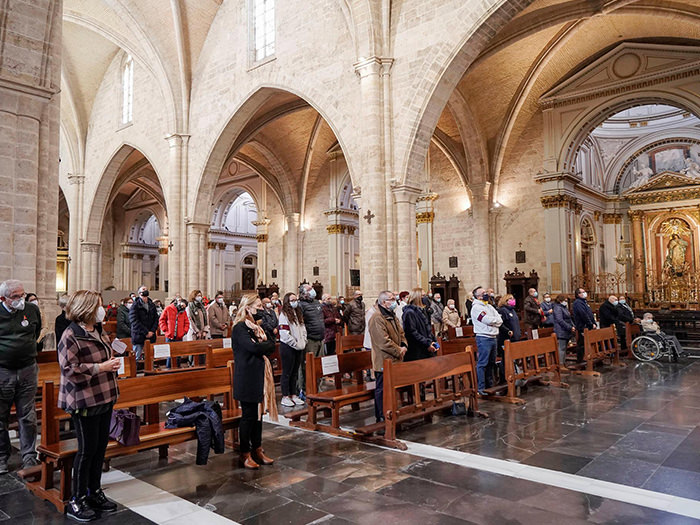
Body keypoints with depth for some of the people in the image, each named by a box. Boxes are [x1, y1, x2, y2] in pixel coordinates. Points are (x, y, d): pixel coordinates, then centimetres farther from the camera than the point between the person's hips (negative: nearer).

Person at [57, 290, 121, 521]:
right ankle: (77, 500, 18)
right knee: (87, 448, 2)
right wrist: (100, 367, -20)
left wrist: (111, 362, 5)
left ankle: (94, 493, 30)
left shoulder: (97, 331, 10)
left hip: (104, 397, 8)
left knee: (101, 446, 15)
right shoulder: (71, 336, -17)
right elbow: (70, 370, -23)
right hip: (84, 400, -8)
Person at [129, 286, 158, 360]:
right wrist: (146, 332, -15)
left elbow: (156, 319, 12)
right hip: (139, 337, -4)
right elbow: (134, 321, -11)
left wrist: (152, 331, -6)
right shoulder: (135, 305, -2)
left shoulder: (152, 305, 14)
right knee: (138, 359, -3)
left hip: (151, 337, 4)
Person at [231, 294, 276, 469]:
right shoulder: (240, 327, -12)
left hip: (259, 375, 8)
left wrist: (262, 347, -13)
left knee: (257, 413, 13)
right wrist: (267, 346, -8)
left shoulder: (255, 326, 15)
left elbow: (271, 344, 7)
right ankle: (245, 454, 12)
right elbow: (252, 347, -25)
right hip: (247, 377, -8)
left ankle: (257, 449, 23)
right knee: (248, 414, 0)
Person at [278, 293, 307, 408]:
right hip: (287, 347, -7)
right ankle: (285, 397, 8)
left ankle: (294, 395, 20)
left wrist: (303, 343, 3)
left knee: (295, 372, 13)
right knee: (287, 372, 1)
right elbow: (284, 334, -17)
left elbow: (303, 329, 17)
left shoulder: (298, 314, 14)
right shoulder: (284, 314, -10)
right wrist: (296, 344, -14)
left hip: (299, 348, 7)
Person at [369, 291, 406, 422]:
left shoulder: (392, 316, 16)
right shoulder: (377, 318, -18)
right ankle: (382, 418, 6)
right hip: (384, 361, -10)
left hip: (394, 360, 10)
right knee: (382, 390, -2)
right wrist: (399, 352, -14)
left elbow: (400, 333, 21)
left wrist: (403, 346, 2)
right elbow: (384, 341, -23)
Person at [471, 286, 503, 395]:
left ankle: (490, 384, 25)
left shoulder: (489, 306, 16)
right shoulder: (476, 307, -9)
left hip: (493, 337, 8)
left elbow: (500, 321, 9)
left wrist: (492, 321, -8)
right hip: (483, 338, -8)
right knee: (482, 363, -7)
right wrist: (496, 320, 0)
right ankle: (481, 388, -3)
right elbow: (488, 320, -18)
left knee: (491, 362, 15)